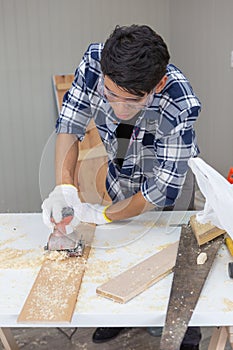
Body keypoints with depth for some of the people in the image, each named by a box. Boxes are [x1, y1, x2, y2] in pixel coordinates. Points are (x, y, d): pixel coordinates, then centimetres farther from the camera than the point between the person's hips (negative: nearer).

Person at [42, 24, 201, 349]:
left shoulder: (181, 106, -41)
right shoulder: (95, 61, -31)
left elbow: (163, 189, -32)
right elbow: (70, 123, -20)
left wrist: (104, 215, -25)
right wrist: (63, 186, -33)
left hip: (170, 187, -3)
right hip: (120, 180, 4)